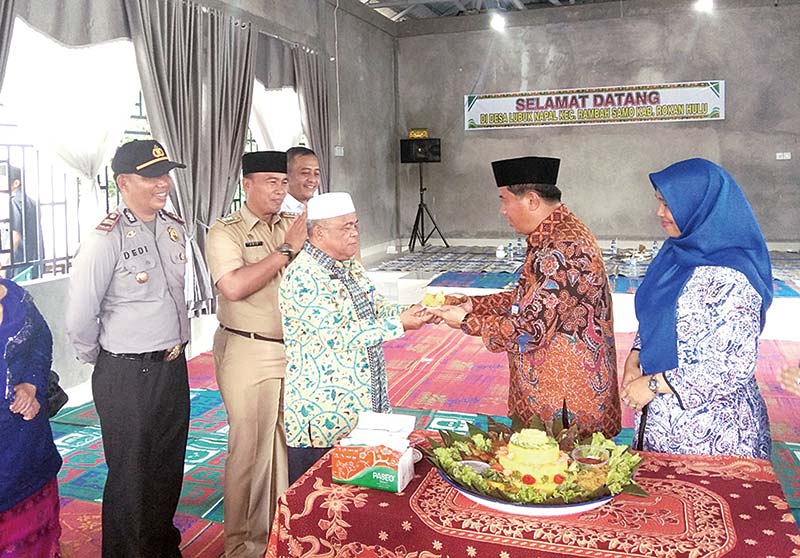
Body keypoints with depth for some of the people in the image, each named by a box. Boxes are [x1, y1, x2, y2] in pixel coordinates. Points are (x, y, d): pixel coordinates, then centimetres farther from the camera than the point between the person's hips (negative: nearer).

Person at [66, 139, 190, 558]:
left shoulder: (175, 228, 4)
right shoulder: (106, 239, -18)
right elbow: (79, 319, -16)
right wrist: (101, 361, -2)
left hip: (173, 367, 7)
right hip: (127, 377, -6)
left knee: (169, 469, 20)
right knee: (130, 476, 9)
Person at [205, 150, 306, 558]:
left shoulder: (294, 226, 10)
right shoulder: (225, 232, -6)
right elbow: (234, 287, -22)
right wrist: (287, 249, -20)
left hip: (296, 350, 5)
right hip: (250, 354, -5)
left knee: (290, 443, 15)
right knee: (250, 449, 3)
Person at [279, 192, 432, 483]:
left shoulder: (350, 266, 10)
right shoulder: (303, 277, -19)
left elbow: (376, 306, 15)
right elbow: (339, 335, -24)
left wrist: (408, 312, -6)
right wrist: (400, 325, -21)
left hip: (362, 404, 8)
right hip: (322, 413, -8)